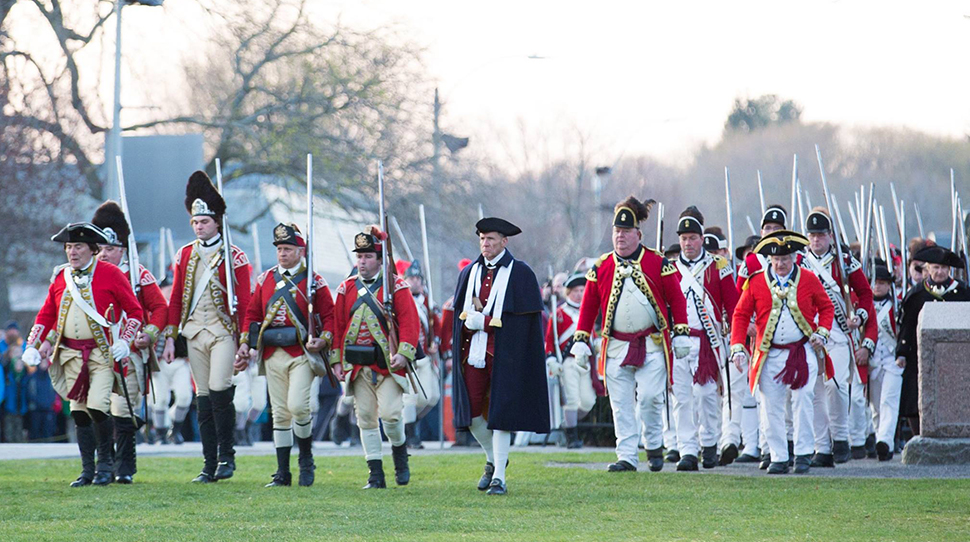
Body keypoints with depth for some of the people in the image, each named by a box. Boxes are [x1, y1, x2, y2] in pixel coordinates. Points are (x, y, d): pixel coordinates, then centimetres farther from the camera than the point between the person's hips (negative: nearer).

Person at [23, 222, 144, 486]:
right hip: (70, 353, 5)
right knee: (78, 412, 3)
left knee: (97, 407, -15)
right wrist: (33, 346, 6)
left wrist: (125, 341, -13)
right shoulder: (60, 278, 10)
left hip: (102, 352, -5)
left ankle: (106, 463, 2)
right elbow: (46, 315, 17)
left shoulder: (111, 274, -3)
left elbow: (135, 311, -1)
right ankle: (88, 470, 10)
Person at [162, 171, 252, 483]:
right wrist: (170, 338, 6)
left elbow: (245, 302, -2)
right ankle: (209, 466, 6)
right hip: (194, 334, 4)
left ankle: (227, 456, -4)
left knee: (220, 391, -17)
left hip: (223, 331, -4)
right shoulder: (185, 256, 11)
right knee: (203, 399, 4)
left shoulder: (234, 257, -1)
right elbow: (176, 300, 12)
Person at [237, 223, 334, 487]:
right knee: (280, 413, 5)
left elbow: (329, 315, 1)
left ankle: (306, 460, 4)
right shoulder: (266, 280, 12)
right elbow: (252, 314, 14)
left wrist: (324, 339, -16)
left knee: (298, 406, -18)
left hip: (301, 354, -4)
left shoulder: (314, 282, 1)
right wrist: (245, 344, 4)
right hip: (272, 355, 4)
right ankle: (282, 473, 8)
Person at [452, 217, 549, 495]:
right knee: (471, 412, 1)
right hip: (473, 351, 5)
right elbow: (459, 312, 15)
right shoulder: (470, 273, 13)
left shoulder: (520, 273, -3)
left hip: (504, 353, -5)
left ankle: (499, 477, -2)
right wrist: (470, 321, -9)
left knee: (499, 413, -6)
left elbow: (524, 316, -9)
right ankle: (493, 459, 26)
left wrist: (484, 321, -13)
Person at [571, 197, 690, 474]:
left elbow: (676, 299, 4)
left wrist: (681, 334, -2)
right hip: (616, 347, 2)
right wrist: (580, 341, 4)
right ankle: (627, 457, 5)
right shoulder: (601, 267, 6)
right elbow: (589, 306, 10)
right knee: (621, 405, 0)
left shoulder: (658, 263, 0)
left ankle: (654, 446, 13)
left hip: (653, 345, -2)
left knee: (649, 397, -9)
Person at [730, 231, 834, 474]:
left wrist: (821, 333, -5)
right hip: (770, 355, 1)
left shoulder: (808, 279, 1)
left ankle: (804, 453, -1)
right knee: (771, 408, 1)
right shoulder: (756, 282, 0)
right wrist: (737, 348, -5)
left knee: (803, 401, -9)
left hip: (803, 351, -1)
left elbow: (826, 307, 11)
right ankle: (778, 458, 8)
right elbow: (741, 315, 4)